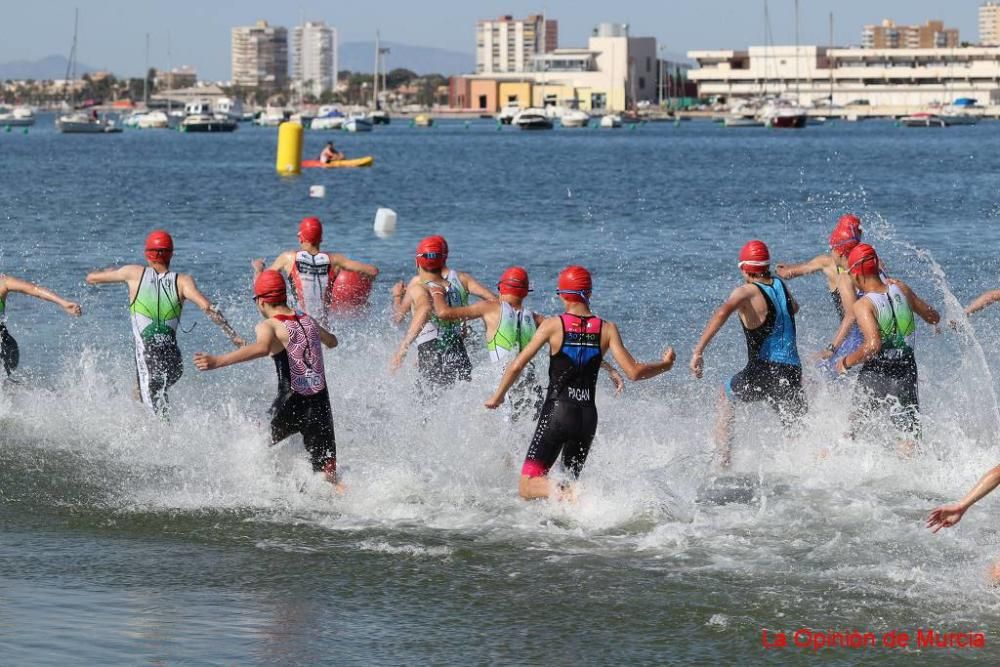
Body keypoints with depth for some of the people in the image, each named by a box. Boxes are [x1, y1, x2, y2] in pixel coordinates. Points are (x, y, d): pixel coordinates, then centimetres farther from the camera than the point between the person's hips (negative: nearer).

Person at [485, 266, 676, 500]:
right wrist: (665, 365, 15)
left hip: (556, 413, -4)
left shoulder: (553, 325, -4)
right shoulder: (607, 329, 1)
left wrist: (498, 396, 12)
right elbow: (633, 372, -3)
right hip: (588, 417, 4)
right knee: (570, 479, 23)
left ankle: (563, 492, -33)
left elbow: (516, 366, -5)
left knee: (527, 488, -4)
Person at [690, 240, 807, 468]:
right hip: (792, 371, 4)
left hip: (763, 370, -4)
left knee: (726, 398, 23)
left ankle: (722, 464, 18)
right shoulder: (780, 286, 14)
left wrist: (698, 351, -30)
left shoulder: (747, 292, -5)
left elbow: (723, 312, -26)